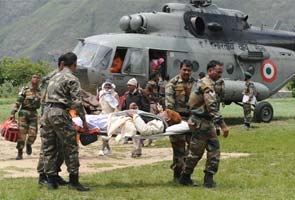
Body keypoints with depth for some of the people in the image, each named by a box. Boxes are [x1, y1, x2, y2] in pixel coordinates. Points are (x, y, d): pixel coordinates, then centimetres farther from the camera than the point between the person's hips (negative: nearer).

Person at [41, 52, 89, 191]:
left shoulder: (55, 77, 22)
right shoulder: (72, 79, -4)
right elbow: (77, 103, -10)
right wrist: (84, 120, -3)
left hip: (47, 111, 8)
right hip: (60, 113, -8)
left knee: (49, 148, 9)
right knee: (71, 147, -2)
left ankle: (51, 180, 13)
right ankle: (73, 181, -1)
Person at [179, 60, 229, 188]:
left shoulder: (202, 83, 16)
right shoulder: (207, 85, -17)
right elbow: (212, 108, -25)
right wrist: (222, 125, -27)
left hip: (206, 122, 10)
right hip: (201, 123, -10)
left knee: (214, 149, 7)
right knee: (196, 151, 0)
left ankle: (209, 178, 7)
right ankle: (185, 177, 11)